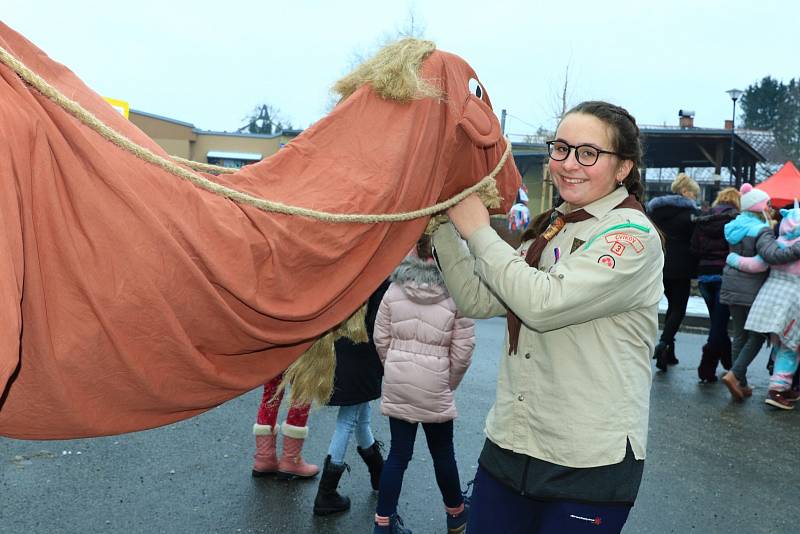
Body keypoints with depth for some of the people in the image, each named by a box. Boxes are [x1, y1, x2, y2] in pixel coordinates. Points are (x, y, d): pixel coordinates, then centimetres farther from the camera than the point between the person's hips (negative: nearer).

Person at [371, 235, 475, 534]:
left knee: (398, 453, 12)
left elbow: (381, 339, 3)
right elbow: (462, 351, -6)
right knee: (443, 453, 15)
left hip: (397, 384, 3)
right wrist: (451, 383, 9)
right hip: (435, 387, -2)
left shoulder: (394, 290, 0)